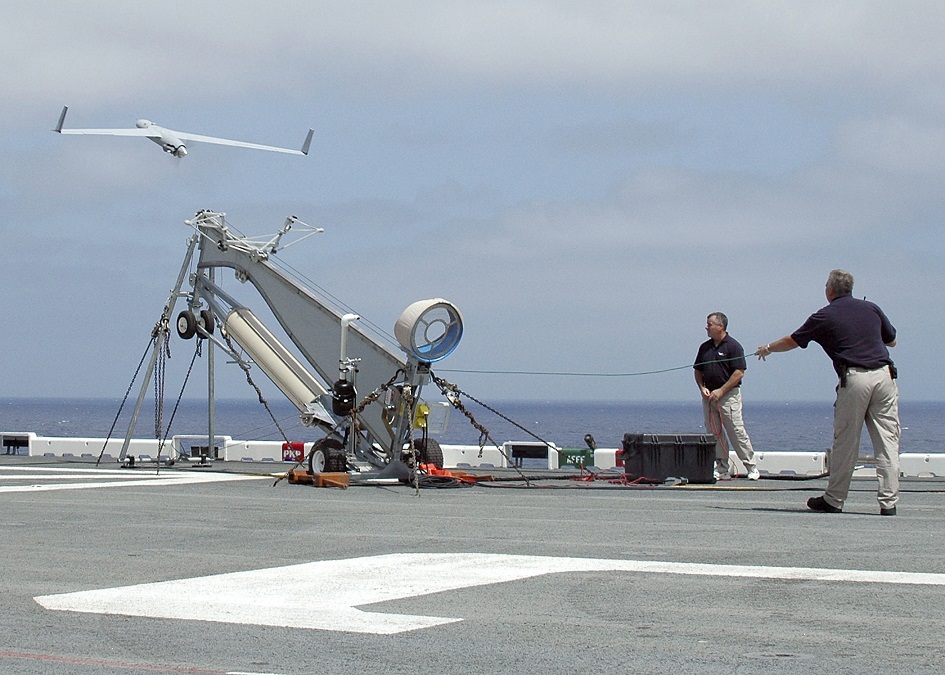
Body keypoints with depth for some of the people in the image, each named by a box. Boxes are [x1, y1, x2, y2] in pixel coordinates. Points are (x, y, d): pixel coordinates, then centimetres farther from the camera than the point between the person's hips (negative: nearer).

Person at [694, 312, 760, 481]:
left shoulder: (733, 346, -7)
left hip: (729, 395, -6)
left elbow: (739, 372, -11)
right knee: (714, 434, 4)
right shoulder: (705, 347, 12)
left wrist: (721, 391, -14)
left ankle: (752, 468, -3)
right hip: (709, 396, 6)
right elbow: (698, 370, 19)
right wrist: (702, 388, 1)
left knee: (737, 432, -9)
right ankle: (721, 470, 9)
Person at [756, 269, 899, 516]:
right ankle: (888, 502, -1)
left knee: (845, 442, 4)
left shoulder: (824, 316, 6)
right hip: (884, 373, 3)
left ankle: (833, 500, 12)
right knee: (887, 440, 2)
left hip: (854, 378, -3)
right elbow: (892, 340, 27)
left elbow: (791, 341, 19)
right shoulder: (871, 308, 15)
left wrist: (768, 348, 37)